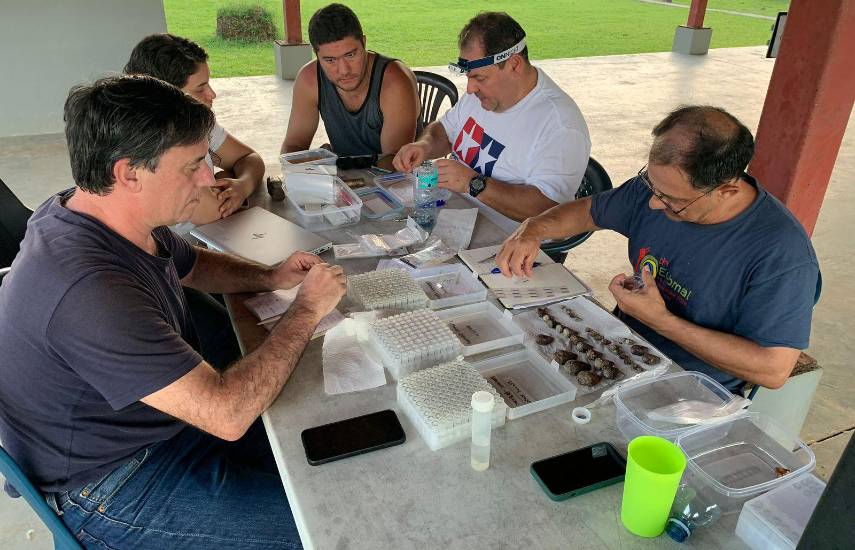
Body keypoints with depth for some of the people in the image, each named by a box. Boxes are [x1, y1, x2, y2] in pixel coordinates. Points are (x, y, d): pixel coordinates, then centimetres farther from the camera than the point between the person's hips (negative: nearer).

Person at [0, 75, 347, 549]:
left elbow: (194, 264, 16)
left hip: (169, 418, 9)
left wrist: (272, 277, -4)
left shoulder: (121, 218, -6)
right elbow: (228, 414, -35)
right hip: (115, 490, -8)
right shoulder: (88, 291, -36)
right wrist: (307, 309, -23)